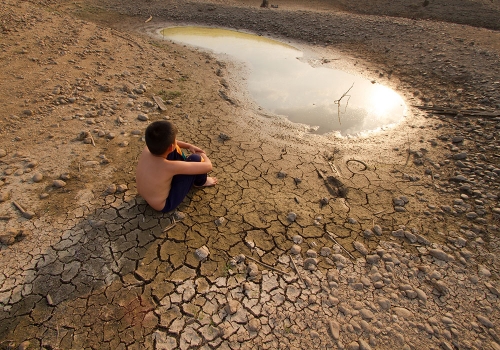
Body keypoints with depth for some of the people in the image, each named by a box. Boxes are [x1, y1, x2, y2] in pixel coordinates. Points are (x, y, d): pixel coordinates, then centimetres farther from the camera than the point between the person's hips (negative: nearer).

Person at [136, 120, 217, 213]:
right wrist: (203, 156, -7)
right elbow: (208, 166, -29)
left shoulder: (148, 148, -19)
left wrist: (189, 146, 2)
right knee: (195, 159, -17)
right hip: (165, 204, -7)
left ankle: (185, 168, 28)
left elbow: (164, 142, 6)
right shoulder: (170, 166, -38)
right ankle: (200, 182, 16)